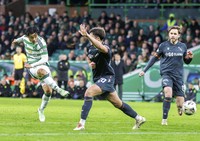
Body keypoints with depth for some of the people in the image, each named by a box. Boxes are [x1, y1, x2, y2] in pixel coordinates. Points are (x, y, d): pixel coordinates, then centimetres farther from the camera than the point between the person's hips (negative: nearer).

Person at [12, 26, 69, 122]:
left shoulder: (41, 43, -18)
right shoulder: (25, 38, -5)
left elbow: (45, 59, -20)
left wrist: (32, 65, -28)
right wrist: (17, 40, 45)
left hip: (42, 65, -1)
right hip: (31, 66, 1)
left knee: (48, 91, -11)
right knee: (42, 71, -39)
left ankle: (41, 110, 16)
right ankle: (59, 90, -47)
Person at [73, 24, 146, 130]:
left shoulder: (105, 48, -20)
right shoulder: (90, 48, 4)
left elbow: (101, 48, -46)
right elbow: (89, 58, 27)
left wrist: (87, 36, -55)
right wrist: (90, 64, 2)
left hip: (106, 77, -9)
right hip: (98, 78, 9)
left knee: (89, 92, -29)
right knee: (118, 104, 17)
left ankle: (81, 123, -30)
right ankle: (138, 119, 32)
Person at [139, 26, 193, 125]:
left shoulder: (182, 46, 6)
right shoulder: (163, 45, 0)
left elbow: (186, 61, 17)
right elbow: (155, 58, 9)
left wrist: (190, 57, -7)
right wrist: (144, 70, 6)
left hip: (178, 75, 2)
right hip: (166, 73, -2)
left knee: (180, 103, -4)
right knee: (168, 92, -32)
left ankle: (179, 106, 38)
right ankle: (164, 119, -22)